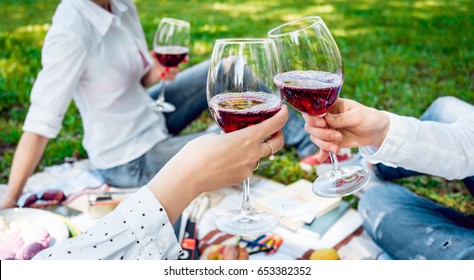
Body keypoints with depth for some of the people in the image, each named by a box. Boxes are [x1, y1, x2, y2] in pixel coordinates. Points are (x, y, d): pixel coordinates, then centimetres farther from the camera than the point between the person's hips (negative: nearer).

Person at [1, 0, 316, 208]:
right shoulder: (71, 32, -28)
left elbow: (138, 76, 7)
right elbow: (40, 123, -26)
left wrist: (158, 72, -15)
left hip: (147, 117, 8)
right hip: (130, 162, -8)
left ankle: (308, 139, 15)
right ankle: (311, 150, 24)